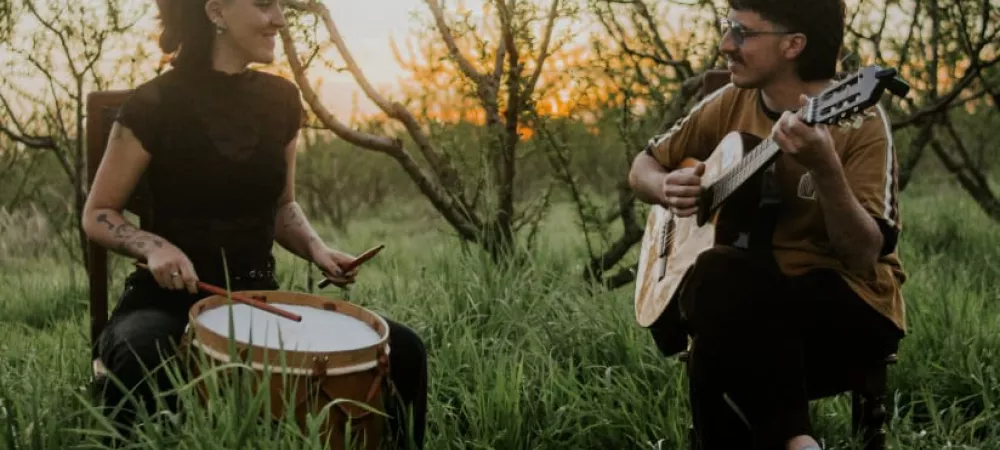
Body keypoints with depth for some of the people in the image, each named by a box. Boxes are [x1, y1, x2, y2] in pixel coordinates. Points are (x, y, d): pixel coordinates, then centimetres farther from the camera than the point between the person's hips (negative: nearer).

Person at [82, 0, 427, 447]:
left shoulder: (279, 99, 3)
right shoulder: (155, 104, -11)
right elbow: (98, 214, -3)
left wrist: (316, 248, -4)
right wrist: (153, 245, -22)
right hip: (169, 298, -4)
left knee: (402, 349, -12)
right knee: (140, 357, -40)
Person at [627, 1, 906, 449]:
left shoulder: (858, 121, -12)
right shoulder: (728, 105, 4)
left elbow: (863, 255, -20)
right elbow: (643, 167, 16)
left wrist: (824, 167, -35)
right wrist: (667, 188, -7)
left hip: (846, 302, -4)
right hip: (749, 299, 4)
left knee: (718, 279, -33)